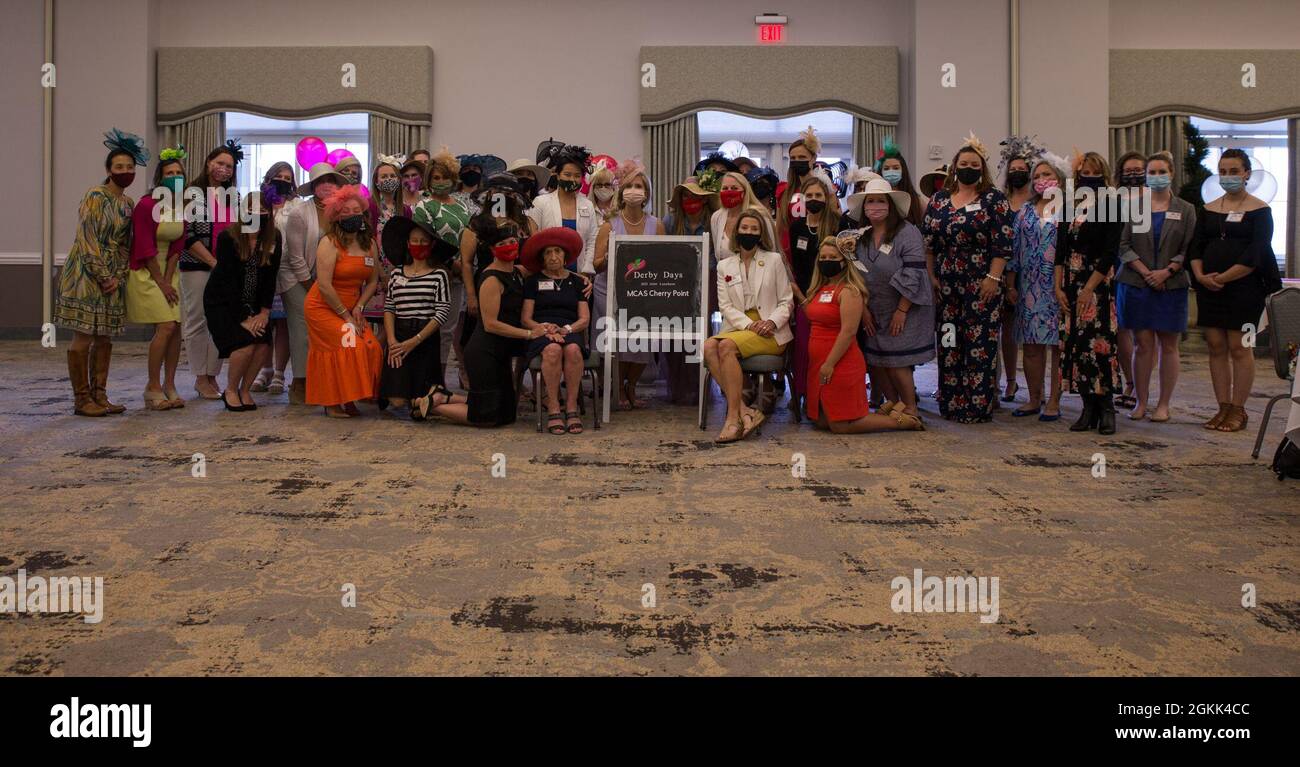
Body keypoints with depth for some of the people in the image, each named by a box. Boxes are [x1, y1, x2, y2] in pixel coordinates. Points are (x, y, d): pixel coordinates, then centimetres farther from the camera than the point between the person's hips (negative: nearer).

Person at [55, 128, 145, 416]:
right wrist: (104, 277, -15)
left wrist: (119, 277, -1)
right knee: (83, 337, -4)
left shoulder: (129, 203, 12)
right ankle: (81, 399, 2)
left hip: (112, 278, 7)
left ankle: (99, 395, 16)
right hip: (86, 275, -7)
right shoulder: (96, 196, -9)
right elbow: (87, 240, -14)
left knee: (105, 338, 9)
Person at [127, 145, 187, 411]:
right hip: (145, 271, -6)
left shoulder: (183, 206, 3)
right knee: (166, 326, -14)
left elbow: (177, 247, 3)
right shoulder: (147, 204, -15)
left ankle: (169, 385, 9)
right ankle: (153, 388, -4)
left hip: (169, 271, 6)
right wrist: (160, 283, -12)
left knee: (176, 328, -1)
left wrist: (168, 280, -5)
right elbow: (145, 248, -15)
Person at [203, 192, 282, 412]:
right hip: (222, 302, -4)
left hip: (253, 303, 4)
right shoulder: (227, 238, -18)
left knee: (264, 345, -13)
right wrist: (243, 318, -21)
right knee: (245, 343, -21)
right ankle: (230, 391, 3)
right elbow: (229, 281, -19)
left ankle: (245, 390, 8)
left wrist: (264, 312, -12)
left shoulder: (274, 239, -8)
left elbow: (270, 278, -5)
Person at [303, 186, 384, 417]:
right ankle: (333, 403, -6)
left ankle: (348, 400, 2)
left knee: (371, 348, -10)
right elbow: (324, 285, -19)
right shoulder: (330, 243, -13)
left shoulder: (370, 245, 5)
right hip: (323, 308, -6)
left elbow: (373, 281, 6)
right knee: (348, 347, -19)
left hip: (351, 309, 6)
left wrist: (358, 308, -8)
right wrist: (345, 315, -16)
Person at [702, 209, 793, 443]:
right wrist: (748, 324, -12)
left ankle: (733, 416, -31)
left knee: (726, 345, -32)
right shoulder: (724, 265, 15)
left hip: (770, 332, -3)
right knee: (708, 347, -30)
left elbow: (786, 301, 6)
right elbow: (725, 305, 5)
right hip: (738, 326, 3)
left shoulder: (774, 260, 9)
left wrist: (772, 322, -14)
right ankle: (745, 410, -33)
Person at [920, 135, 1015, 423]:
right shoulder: (939, 199, 11)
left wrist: (993, 278, -13)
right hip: (947, 284, 4)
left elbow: (1002, 243, -6)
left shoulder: (994, 199, 0)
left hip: (981, 284, -4)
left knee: (979, 344, -3)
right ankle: (950, 403, 14)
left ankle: (978, 406, 2)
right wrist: (931, 276, 4)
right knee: (949, 343, 6)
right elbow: (928, 240, 11)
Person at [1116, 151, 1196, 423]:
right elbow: (1123, 245, 1)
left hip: (1172, 286, 0)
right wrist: (1145, 272, -10)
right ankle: (1141, 401, 8)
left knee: (1168, 346, 3)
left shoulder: (1185, 209, 6)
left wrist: (1167, 271, -12)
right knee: (1143, 345, 1)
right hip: (1136, 285, 0)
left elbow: (1189, 249, 2)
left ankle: (1163, 404, 9)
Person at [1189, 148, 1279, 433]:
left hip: (1244, 288, -5)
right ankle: (1223, 408, 11)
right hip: (1209, 289, 5)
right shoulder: (1209, 210, 12)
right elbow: (1196, 247, 8)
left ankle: (1238, 410, 5)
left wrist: (1223, 278, -16)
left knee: (1239, 347, -3)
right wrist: (1201, 276, -9)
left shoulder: (1259, 210, -2)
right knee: (1216, 347, 5)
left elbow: (1255, 254, -12)